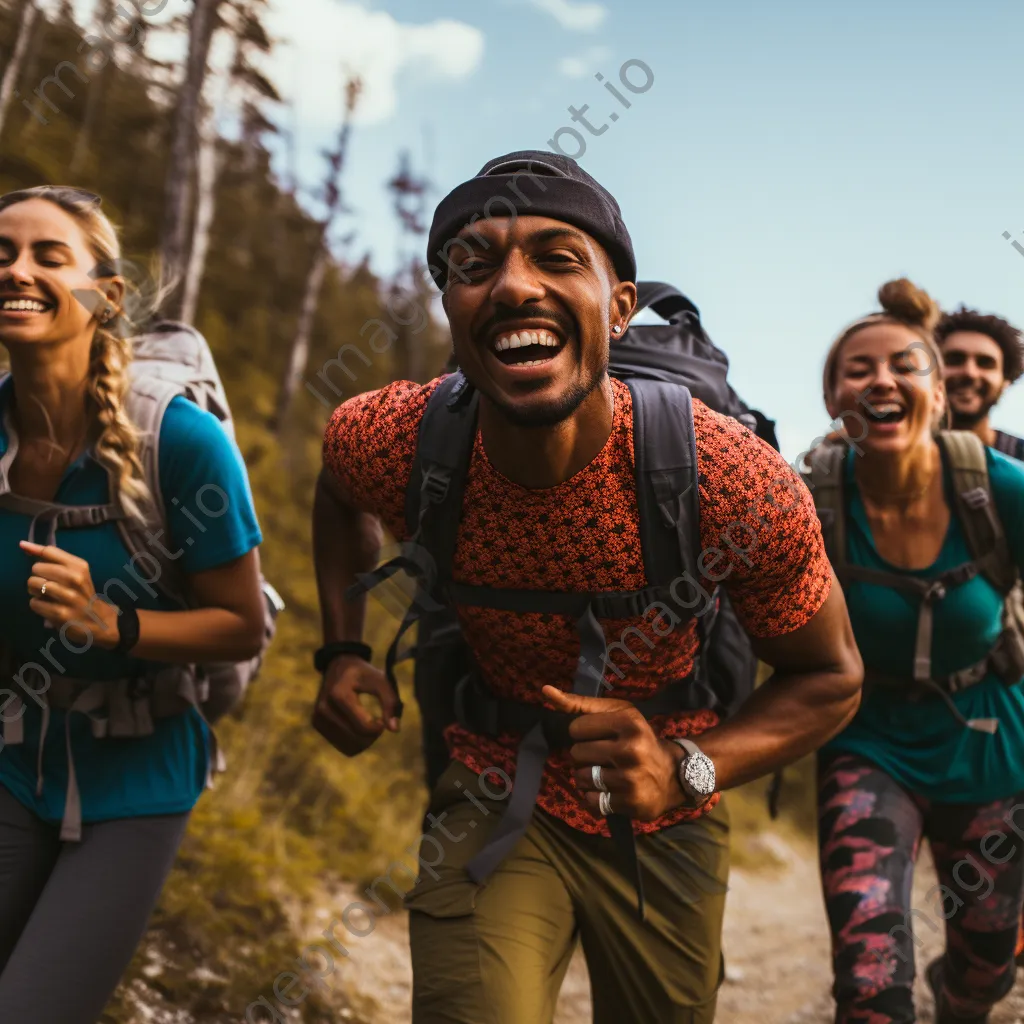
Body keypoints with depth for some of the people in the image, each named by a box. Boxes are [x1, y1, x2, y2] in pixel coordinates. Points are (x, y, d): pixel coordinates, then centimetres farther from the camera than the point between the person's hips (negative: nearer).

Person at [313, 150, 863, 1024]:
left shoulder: (743, 487, -29)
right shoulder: (391, 443, -21)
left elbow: (830, 678, -12)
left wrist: (687, 769, -29)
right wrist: (343, 650, -6)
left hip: (664, 824, 1)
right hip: (493, 799, 0)